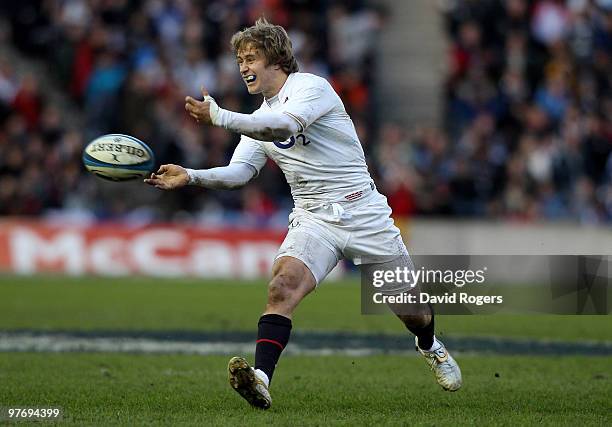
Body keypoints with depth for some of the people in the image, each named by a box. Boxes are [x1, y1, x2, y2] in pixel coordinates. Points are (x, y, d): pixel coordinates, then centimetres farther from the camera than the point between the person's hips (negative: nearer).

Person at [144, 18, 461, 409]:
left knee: (411, 310, 7)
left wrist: (219, 118, -36)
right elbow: (238, 172, 1)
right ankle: (261, 379, -42)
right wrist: (191, 176, -17)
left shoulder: (311, 86, -9)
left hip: (363, 212, -4)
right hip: (313, 219, 4)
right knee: (283, 285, -27)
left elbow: (285, 125, -29)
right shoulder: (259, 121, 13)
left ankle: (430, 346, 43)